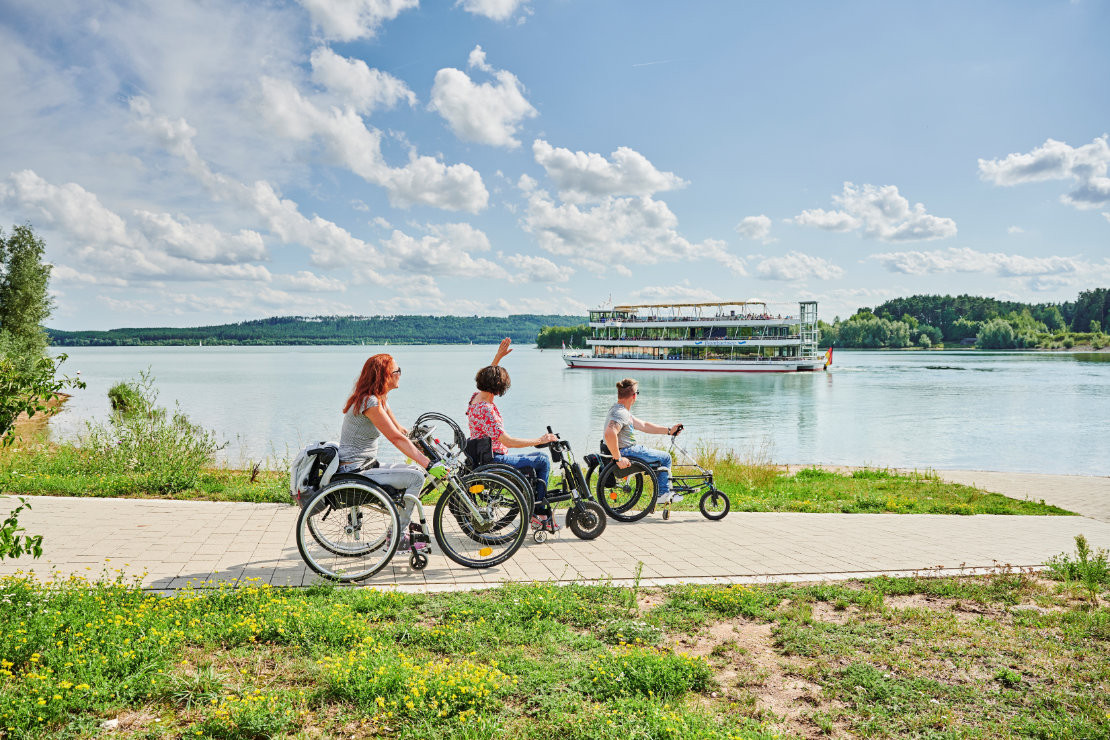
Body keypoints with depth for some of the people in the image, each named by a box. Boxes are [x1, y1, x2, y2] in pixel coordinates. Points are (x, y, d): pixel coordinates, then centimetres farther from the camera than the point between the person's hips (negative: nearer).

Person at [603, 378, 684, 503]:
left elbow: (643, 426, 18)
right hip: (626, 453, -11)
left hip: (627, 449, 11)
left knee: (662, 457, 25)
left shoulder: (621, 410, 12)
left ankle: (664, 494, 29)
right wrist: (618, 458, -33)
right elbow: (609, 433, -39)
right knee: (665, 458, 4)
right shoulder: (621, 413, -23)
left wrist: (668, 430, 16)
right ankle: (664, 494, 15)